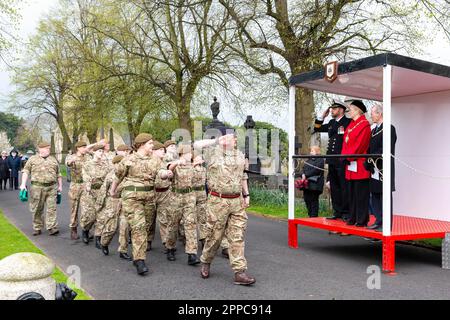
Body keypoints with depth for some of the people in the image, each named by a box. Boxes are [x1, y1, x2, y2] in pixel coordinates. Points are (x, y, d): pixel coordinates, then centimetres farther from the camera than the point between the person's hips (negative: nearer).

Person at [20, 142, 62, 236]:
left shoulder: (53, 160, 15)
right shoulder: (32, 159, 7)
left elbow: (58, 174, 18)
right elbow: (26, 171, 4)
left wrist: (60, 186, 14)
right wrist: (23, 184, -6)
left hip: (51, 188, 1)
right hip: (37, 187, -1)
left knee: (52, 208, -6)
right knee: (37, 209, 5)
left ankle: (52, 228, -6)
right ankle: (37, 228, 16)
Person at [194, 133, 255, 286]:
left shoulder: (240, 155, 12)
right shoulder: (213, 151, -3)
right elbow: (197, 145, -18)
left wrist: (246, 195, 18)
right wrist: (217, 141, -10)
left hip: (237, 202, 4)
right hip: (218, 201, -4)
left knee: (237, 237, 2)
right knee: (214, 235, 6)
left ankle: (240, 272, 5)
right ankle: (206, 263, 30)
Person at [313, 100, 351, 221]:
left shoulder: (348, 122, -4)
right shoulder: (331, 123, 16)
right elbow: (317, 129, 24)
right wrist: (322, 116, 14)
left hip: (342, 161, -7)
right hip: (332, 161, 7)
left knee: (344, 188, -2)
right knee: (334, 188, 11)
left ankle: (346, 212, 5)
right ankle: (337, 212, 18)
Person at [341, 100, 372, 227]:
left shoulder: (364, 125, -9)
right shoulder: (351, 124, 17)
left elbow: (360, 144, -16)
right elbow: (346, 141, 15)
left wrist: (349, 157, -15)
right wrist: (345, 156, 2)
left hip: (359, 164, -9)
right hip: (350, 163, 9)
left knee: (361, 194, -3)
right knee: (352, 193, 12)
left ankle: (362, 220, 3)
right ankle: (353, 218, 19)